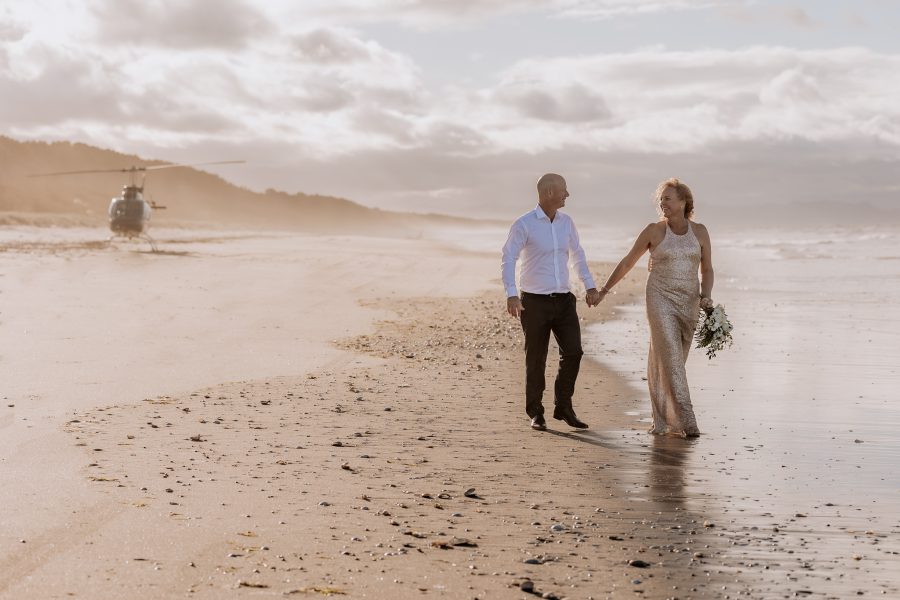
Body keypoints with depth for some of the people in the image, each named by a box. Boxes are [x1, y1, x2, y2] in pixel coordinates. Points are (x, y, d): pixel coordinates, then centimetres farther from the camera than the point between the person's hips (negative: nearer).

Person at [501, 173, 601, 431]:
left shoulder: (566, 222, 8)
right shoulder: (524, 224, -9)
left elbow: (577, 255, 20)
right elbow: (508, 260, -14)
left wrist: (590, 286, 9)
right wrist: (511, 295, -27)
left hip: (563, 301, 5)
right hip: (535, 302, -5)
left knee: (573, 352, -6)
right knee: (536, 359, 1)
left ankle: (563, 407, 9)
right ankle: (536, 414, 15)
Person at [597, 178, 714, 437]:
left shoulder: (699, 231, 4)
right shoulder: (654, 231, -1)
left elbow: (707, 269, 10)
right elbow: (628, 262, 9)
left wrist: (706, 296, -7)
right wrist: (605, 289, 13)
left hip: (689, 301, 3)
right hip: (661, 299, -3)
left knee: (665, 361, 9)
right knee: (671, 358, -13)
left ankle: (663, 421, 19)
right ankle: (685, 421, -17)